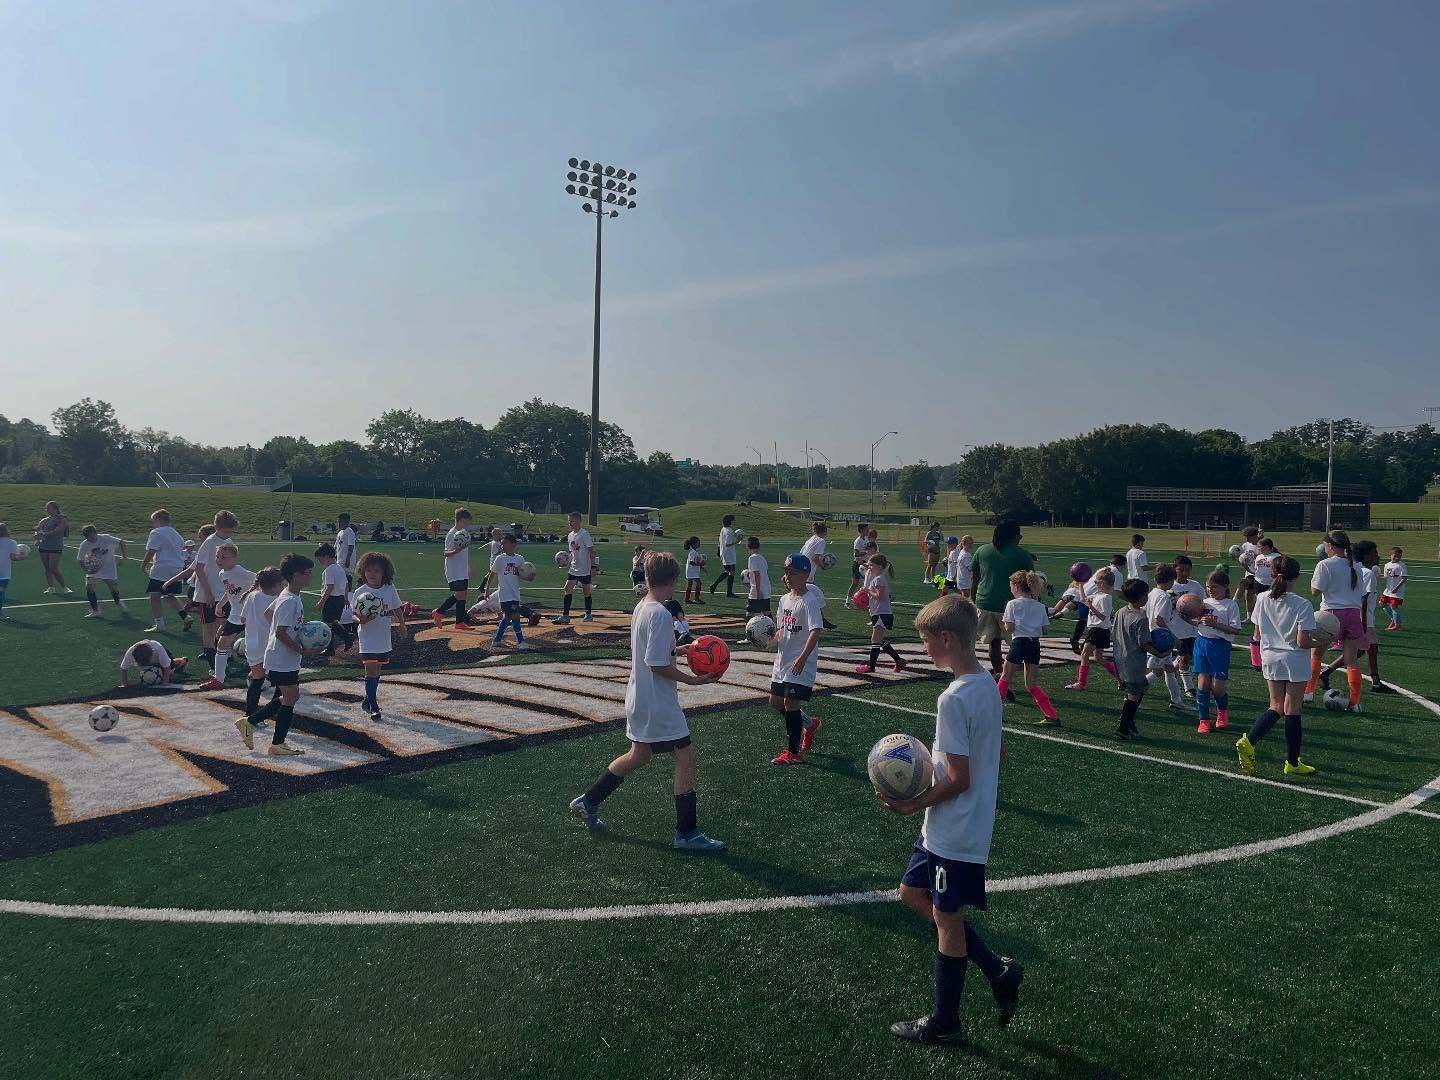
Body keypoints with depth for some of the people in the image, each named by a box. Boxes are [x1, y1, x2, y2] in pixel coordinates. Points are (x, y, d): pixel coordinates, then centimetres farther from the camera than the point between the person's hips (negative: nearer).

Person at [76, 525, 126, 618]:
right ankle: (95, 611, -1)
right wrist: (84, 567, -22)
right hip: (93, 569, 3)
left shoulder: (105, 538, -18)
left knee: (113, 587, -8)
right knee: (89, 587, -13)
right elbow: (80, 559, -2)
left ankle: (118, 603, 26)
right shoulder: (84, 544, -10)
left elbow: (121, 542, -10)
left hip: (108, 567, -2)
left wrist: (123, 556, -15)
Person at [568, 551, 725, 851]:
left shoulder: (641, 607, 7)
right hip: (659, 703, -10)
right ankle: (687, 833, 4)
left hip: (639, 699, 10)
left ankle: (587, 803, 32)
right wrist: (693, 680, -17)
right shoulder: (661, 614, -22)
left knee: (639, 755, 22)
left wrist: (679, 649, 22)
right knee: (686, 756, -2)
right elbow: (658, 665, -24)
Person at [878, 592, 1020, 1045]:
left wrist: (912, 805, -11)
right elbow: (998, 752, 14)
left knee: (947, 919, 7)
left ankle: (944, 1024, 25)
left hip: (954, 833, -9)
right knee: (912, 893, 20)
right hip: (972, 823, 9)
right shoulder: (988, 684, 3)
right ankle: (998, 970, 24)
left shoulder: (953, 699, -26)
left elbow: (958, 780, -24)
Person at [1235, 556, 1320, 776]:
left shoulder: (1262, 599, -3)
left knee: (1276, 706, 14)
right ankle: (1292, 762, 17)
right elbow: (1302, 642, -18)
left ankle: (1248, 741, -7)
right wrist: (1318, 642, 0)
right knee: (1292, 709, 7)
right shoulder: (1302, 605, -16)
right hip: (1294, 662, -4)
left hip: (1270, 659, 4)